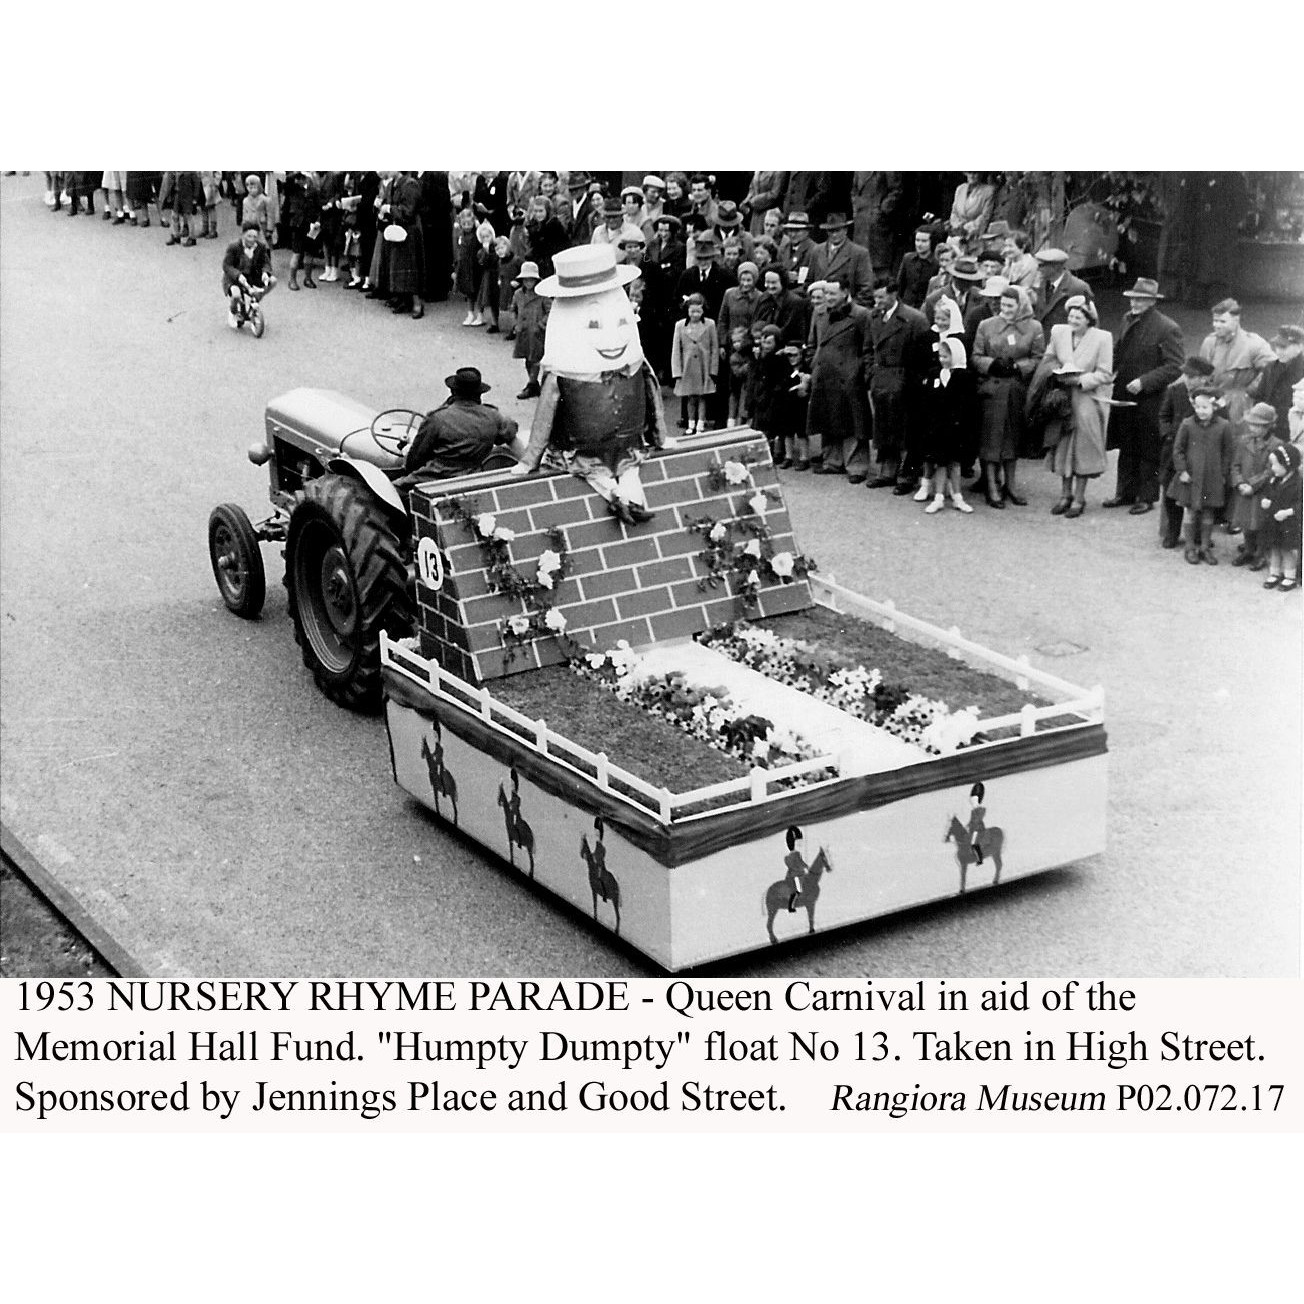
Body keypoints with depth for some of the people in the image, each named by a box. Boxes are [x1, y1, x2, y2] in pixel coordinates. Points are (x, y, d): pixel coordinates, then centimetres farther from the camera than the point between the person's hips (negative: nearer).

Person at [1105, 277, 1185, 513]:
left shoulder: (1168, 329, -13)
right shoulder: (1128, 320, 8)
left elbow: (1174, 368, -15)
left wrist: (1144, 382, -22)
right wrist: (1111, 371, 2)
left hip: (1149, 401, -6)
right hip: (1124, 395, 6)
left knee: (1148, 451, 5)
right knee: (1126, 448, 16)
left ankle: (1147, 497, 16)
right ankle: (1125, 492, 27)